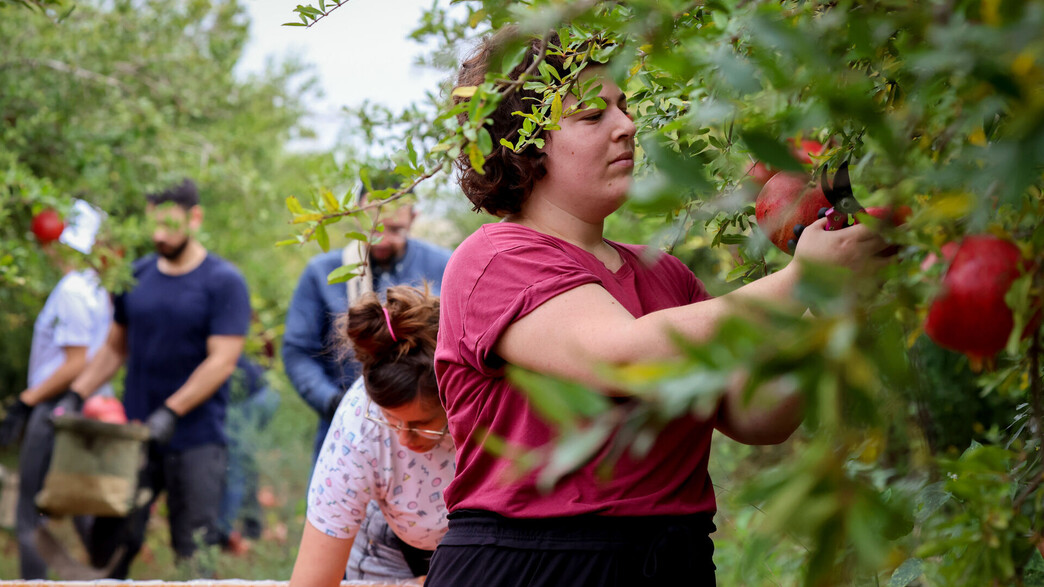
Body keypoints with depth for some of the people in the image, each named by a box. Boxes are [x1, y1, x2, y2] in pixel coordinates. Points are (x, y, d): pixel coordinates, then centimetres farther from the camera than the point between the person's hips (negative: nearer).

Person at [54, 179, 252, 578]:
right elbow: (115, 348, 18)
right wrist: (76, 395, 5)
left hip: (196, 438, -4)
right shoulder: (136, 278, 10)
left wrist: (171, 412, -21)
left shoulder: (224, 282, -5)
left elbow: (222, 361, -12)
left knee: (195, 554, -3)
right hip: (133, 433, 5)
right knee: (106, 548, 3)